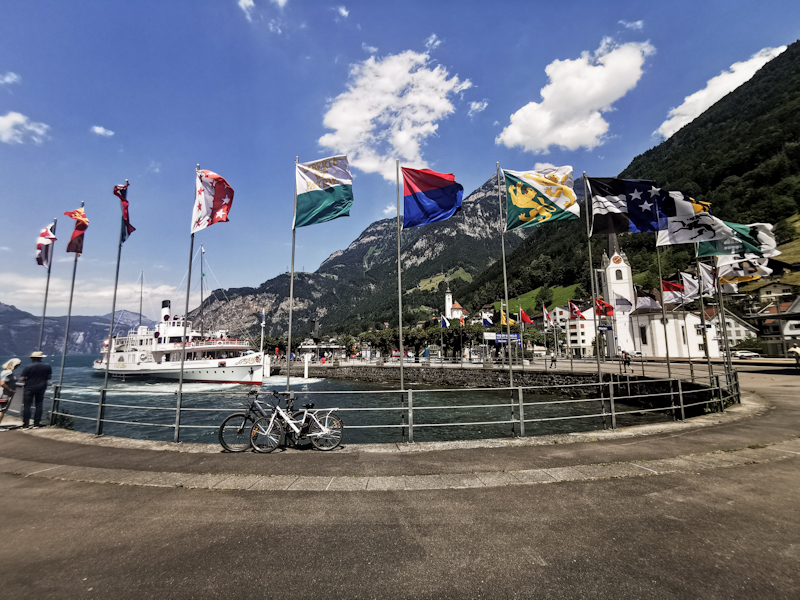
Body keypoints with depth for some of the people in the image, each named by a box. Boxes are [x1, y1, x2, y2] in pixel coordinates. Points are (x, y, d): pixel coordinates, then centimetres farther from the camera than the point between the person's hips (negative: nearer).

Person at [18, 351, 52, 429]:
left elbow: (21, 379, -12)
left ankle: (26, 424, 5)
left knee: (27, 406, 4)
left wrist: (28, 378, 8)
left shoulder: (28, 367, -13)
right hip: (41, 388, 3)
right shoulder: (47, 366, -2)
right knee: (38, 405, 10)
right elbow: (49, 377, 6)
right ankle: (37, 423, 13)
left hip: (30, 388, -3)